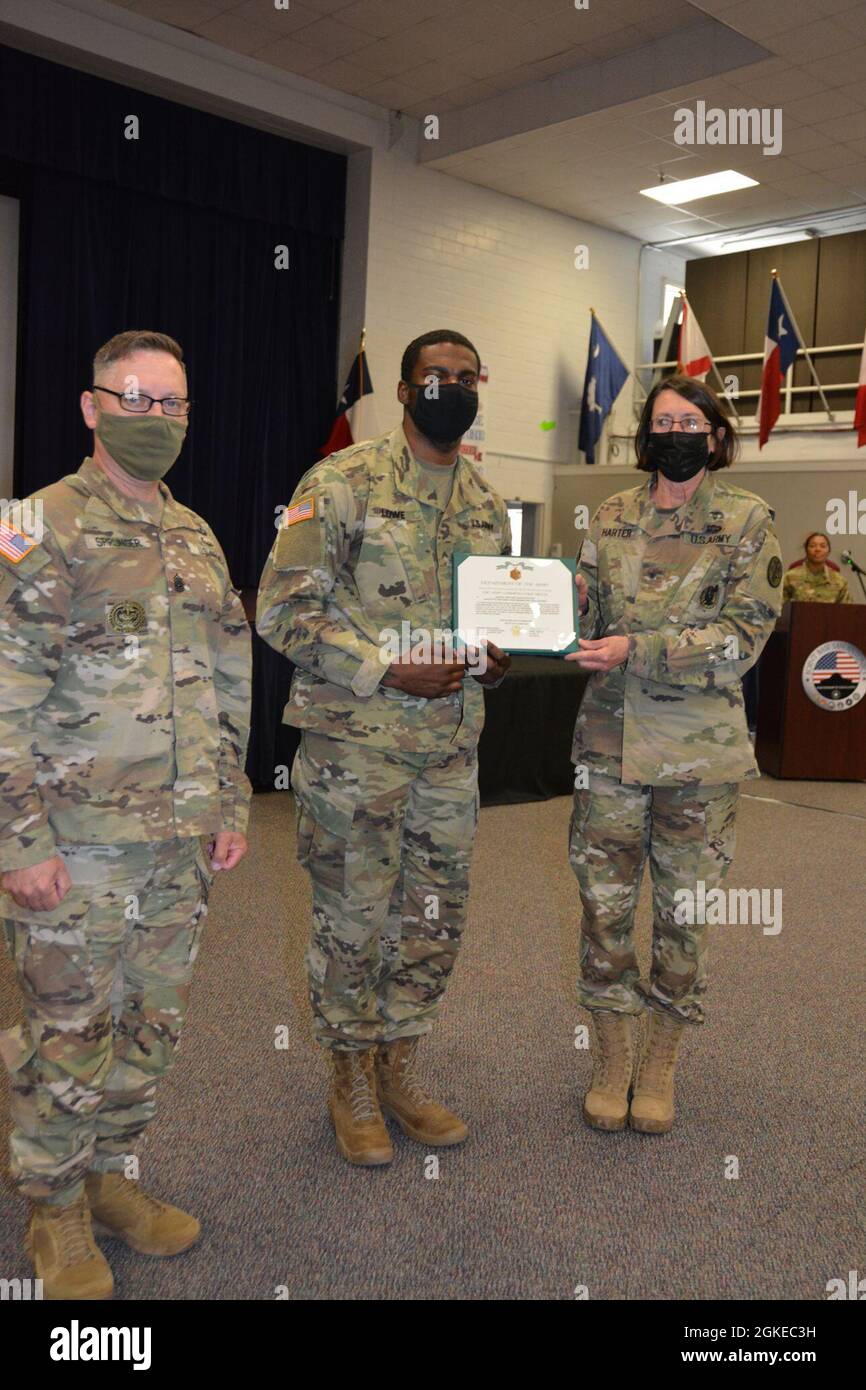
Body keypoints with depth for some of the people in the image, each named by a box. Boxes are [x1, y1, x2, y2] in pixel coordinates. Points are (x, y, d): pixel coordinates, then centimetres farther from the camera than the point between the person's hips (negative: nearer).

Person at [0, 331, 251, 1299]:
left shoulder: (197, 539, 12)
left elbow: (230, 686, 17)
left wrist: (232, 804, 14)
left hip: (182, 842, 6)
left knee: (152, 1026, 16)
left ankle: (111, 1174, 37)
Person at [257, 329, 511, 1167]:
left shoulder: (486, 505, 11)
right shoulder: (342, 483, -9)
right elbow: (283, 607, -13)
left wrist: (495, 659, -2)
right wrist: (387, 670, -20)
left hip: (451, 749, 6)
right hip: (354, 744, -6)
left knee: (435, 918, 13)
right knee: (353, 918, 6)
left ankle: (397, 1067, 33)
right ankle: (351, 1079, 26)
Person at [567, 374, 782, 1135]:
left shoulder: (748, 521, -3)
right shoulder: (611, 517, 7)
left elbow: (745, 635, -11)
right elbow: (583, 614, 7)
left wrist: (635, 649, -20)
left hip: (700, 750, -2)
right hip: (609, 739, 3)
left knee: (684, 910, 10)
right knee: (604, 904, 7)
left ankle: (660, 1064, 29)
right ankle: (612, 1058, 27)